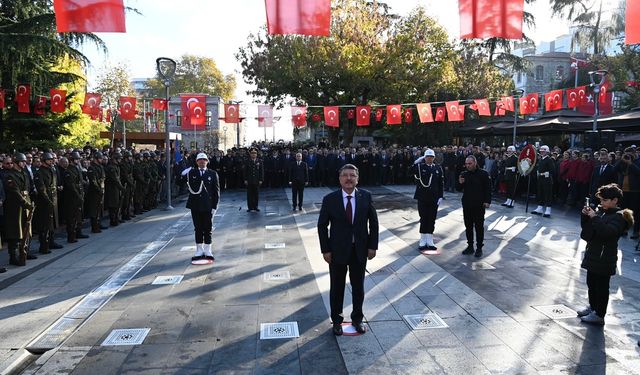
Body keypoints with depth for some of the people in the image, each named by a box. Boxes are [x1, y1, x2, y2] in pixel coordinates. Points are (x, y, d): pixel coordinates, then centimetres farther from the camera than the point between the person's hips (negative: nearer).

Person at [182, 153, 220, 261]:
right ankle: (199, 251, 18)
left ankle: (207, 251, 16)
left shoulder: (213, 174, 2)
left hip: (208, 206, -1)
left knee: (207, 230, 5)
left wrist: (214, 206, -5)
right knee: (198, 229, 9)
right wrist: (183, 175, -16)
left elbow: (216, 191, 1)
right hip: (195, 206, 1)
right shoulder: (191, 173, 6)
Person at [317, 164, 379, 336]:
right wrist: (325, 250, -8)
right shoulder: (330, 199, -9)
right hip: (337, 250, -1)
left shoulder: (366, 197, -5)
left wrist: (372, 246, -2)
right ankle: (337, 320, 30)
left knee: (358, 286, 15)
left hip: (360, 250, 2)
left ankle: (357, 318, 35)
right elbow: (322, 225, -4)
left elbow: (373, 222, 2)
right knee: (337, 287, 11)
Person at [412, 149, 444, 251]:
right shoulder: (419, 167, -1)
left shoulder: (438, 168, 6)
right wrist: (420, 160, -19)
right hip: (422, 198, -2)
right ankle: (423, 241, 14)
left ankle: (430, 242, 16)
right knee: (423, 219, 4)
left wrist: (440, 197, -1)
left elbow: (441, 184, 6)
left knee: (432, 220, 7)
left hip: (434, 198, 2)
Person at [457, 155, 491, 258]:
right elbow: (458, 189, 9)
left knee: (479, 227, 3)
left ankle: (479, 248, 11)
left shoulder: (483, 174, -6)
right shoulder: (464, 174, 6)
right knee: (468, 226, 10)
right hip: (467, 205, 4)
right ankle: (470, 246, 21)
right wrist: (460, 183, -12)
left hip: (479, 205, -4)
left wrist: (487, 201, -12)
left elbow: (488, 188, -4)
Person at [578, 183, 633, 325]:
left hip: (605, 259, -8)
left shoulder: (619, 217, -14)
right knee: (591, 283, 19)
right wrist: (585, 215, -5)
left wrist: (594, 217, -28)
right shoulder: (600, 211, 7)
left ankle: (599, 315, 8)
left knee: (601, 287, 0)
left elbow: (607, 231, -29)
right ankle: (592, 307, 35)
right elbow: (586, 227, 12)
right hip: (593, 255, 8)